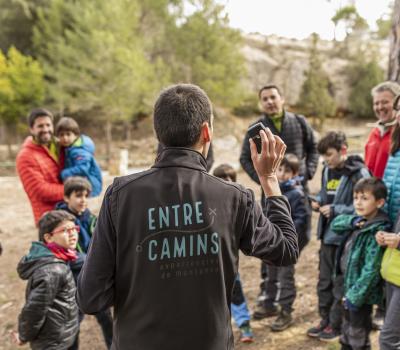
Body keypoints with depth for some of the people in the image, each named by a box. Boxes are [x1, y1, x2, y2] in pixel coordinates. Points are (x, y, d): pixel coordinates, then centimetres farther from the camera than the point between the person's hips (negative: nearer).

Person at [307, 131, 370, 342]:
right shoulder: (327, 170, 7)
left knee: (340, 283, 6)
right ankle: (325, 320, 32)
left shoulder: (358, 173, -15)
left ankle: (336, 325, 21)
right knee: (324, 281, 17)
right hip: (328, 235, 7)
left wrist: (335, 210, -20)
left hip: (346, 237, -7)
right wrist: (318, 201, 1)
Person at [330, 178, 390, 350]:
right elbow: (335, 224, 7)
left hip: (361, 292, -8)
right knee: (347, 330, 25)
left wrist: (355, 295, -22)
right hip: (348, 284, 8)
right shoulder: (359, 221, 1)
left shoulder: (377, 231, -23)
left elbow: (371, 270, -25)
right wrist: (351, 221, -13)